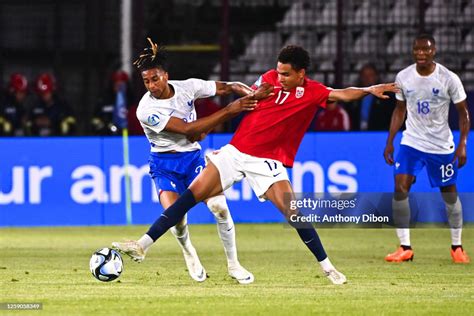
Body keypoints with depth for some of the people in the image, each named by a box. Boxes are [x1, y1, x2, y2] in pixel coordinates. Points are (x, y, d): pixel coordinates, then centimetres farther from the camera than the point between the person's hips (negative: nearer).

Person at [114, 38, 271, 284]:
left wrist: (238, 89, -20)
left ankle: (233, 265, 3)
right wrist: (228, 111, -29)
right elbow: (188, 129, -27)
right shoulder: (146, 110, -21)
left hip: (193, 157, 3)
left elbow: (224, 88, 6)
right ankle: (188, 252, 9)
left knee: (219, 206, -15)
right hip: (164, 164, -3)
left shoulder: (186, 87, -7)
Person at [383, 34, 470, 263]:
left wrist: (463, 144, -12)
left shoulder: (449, 79, -11)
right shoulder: (403, 77, -2)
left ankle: (456, 247, 24)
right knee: (400, 188, -15)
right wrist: (390, 141, 6)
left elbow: (463, 112, -3)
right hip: (412, 143, 2)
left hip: (442, 146, -2)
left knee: (450, 194, 7)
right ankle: (405, 247, -9)